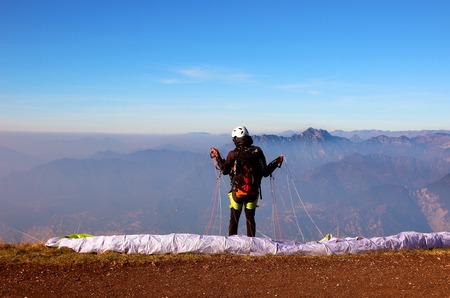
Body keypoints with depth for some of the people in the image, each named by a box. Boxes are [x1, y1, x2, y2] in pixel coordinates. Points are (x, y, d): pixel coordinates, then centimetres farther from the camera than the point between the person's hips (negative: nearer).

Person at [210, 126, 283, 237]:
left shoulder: (233, 154, -12)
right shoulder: (257, 151, -7)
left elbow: (224, 170, 1)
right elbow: (265, 172, -3)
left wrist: (217, 157, 13)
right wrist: (277, 162, 12)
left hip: (237, 191, -2)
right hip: (253, 192, 2)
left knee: (234, 218, 12)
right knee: (250, 218, 16)